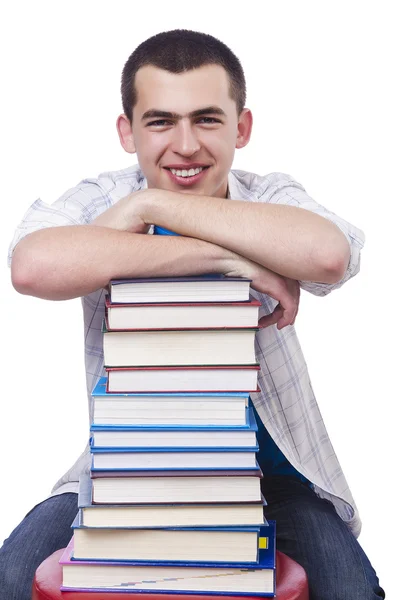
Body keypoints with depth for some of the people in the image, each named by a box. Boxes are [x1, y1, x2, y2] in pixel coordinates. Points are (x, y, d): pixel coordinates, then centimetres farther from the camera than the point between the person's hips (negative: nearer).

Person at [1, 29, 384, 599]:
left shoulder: (271, 197, -8)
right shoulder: (99, 200, -9)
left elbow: (327, 253, -34)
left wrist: (152, 204, -28)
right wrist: (223, 256, -33)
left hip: (270, 466, 0)